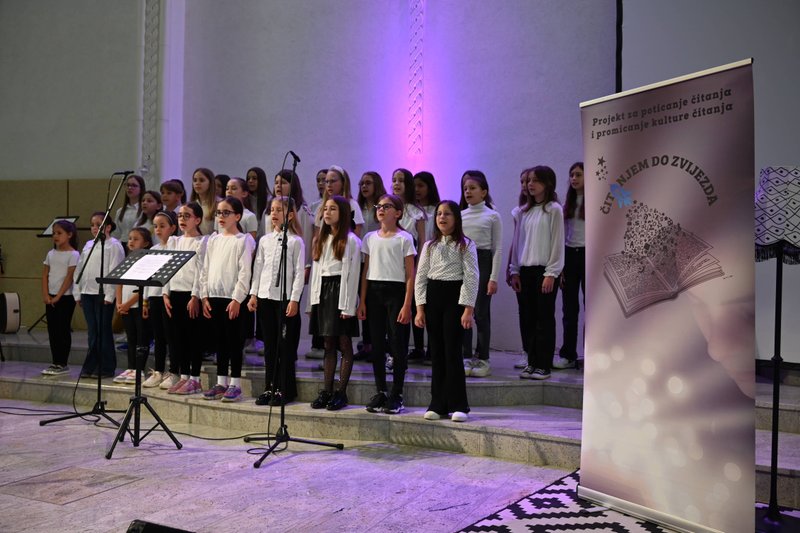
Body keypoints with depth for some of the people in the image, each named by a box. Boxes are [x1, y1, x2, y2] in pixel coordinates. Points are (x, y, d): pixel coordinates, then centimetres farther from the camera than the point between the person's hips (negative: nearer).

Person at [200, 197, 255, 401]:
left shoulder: (244, 240, -5)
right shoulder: (213, 240, 14)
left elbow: (245, 272, -11)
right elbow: (205, 270, 15)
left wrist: (237, 299, -15)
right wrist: (205, 296, 7)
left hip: (232, 298, -6)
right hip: (214, 297, 6)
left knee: (234, 341, 0)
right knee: (220, 340, 11)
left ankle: (235, 383, 7)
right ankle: (221, 383, 18)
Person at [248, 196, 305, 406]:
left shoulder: (295, 241, -3)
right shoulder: (264, 240, 11)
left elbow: (299, 273, -6)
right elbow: (258, 268, 13)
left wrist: (294, 299, -12)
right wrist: (253, 294, 7)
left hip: (286, 298, -5)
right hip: (265, 296, 5)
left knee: (286, 345, 0)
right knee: (270, 345, 10)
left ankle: (285, 389, 9)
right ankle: (271, 387, 18)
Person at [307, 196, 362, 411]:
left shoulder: (350, 240, -4)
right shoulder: (321, 240, 17)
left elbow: (352, 273, -10)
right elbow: (316, 270, 16)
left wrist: (348, 305, -15)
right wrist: (313, 299, 8)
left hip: (340, 291, -6)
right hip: (323, 291, 7)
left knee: (344, 343, -1)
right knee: (328, 343, 9)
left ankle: (341, 392, 3)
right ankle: (327, 391, 12)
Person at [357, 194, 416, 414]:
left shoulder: (404, 238, -2)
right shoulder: (370, 238, 11)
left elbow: (410, 274, -5)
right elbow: (365, 271, 12)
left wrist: (407, 305, -11)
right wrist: (362, 301, 6)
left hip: (395, 291, -4)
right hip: (374, 291, 4)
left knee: (397, 344, -1)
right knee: (377, 344, 8)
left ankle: (396, 395, 8)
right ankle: (380, 392, 18)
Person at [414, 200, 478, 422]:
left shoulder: (465, 245, 0)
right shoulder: (429, 245, 12)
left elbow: (472, 277, -6)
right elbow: (420, 277, 9)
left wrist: (468, 309, -13)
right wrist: (420, 308, 1)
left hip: (455, 297, -4)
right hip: (432, 296, 4)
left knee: (452, 352, -6)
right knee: (436, 352, 6)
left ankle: (458, 406, 2)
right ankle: (438, 404, 13)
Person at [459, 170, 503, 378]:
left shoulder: (492, 216, 0)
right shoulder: (460, 215, 10)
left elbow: (498, 249, -2)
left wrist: (494, 278, -8)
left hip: (482, 262, -4)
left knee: (481, 313, -1)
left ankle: (482, 359, 9)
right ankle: (467, 358, 12)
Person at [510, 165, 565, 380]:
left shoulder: (554, 209, -4)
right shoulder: (524, 211, 13)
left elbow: (557, 243, -8)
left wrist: (551, 273, -13)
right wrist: (515, 271, 11)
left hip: (544, 270, -6)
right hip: (525, 270, 6)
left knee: (545, 318, 0)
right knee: (529, 318, 9)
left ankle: (543, 366, 6)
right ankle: (532, 363, 16)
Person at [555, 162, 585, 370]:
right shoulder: (568, 203, 13)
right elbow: (562, 235, 13)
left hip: (586, 253, -5)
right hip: (569, 254, 5)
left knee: (589, 305, 0)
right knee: (569, 307, 7)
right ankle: (568, 354, 14)